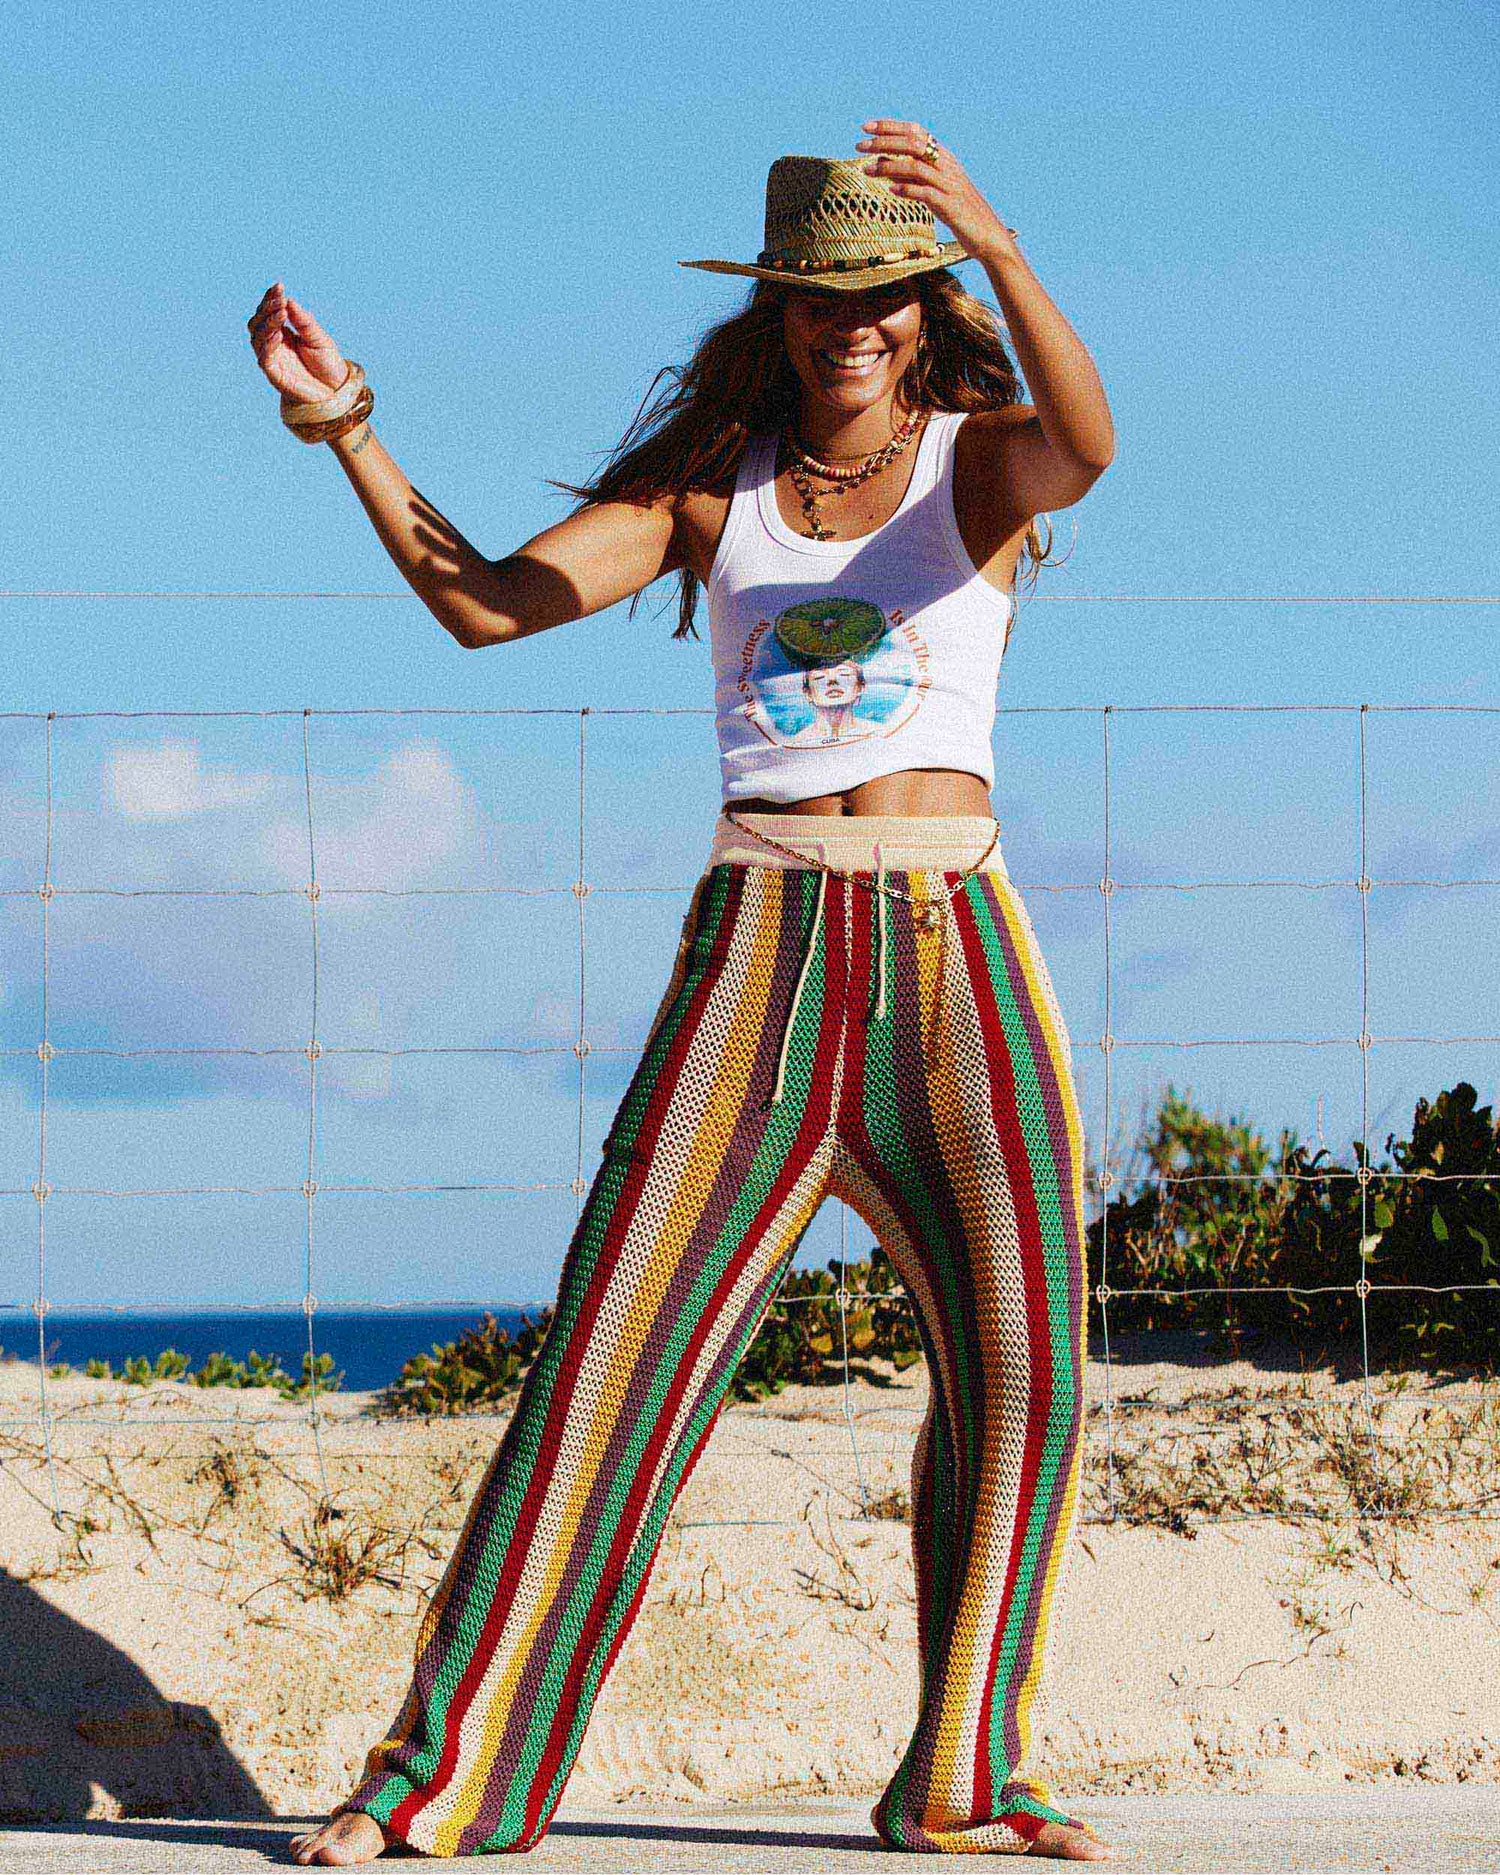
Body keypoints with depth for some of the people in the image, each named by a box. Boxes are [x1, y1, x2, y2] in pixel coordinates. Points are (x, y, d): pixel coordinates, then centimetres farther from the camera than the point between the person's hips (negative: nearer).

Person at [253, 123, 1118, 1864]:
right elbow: (482, 600, 3)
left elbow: (1087, 446, -20)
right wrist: (347, 429, -10)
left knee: (1017, 1374, -1)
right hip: (758, 952, 0)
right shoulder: (711, 483, 11)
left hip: (953, 950, 0)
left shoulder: (979, 461, 5)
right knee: (612, 1350, -7)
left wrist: (1004, 250, -36)